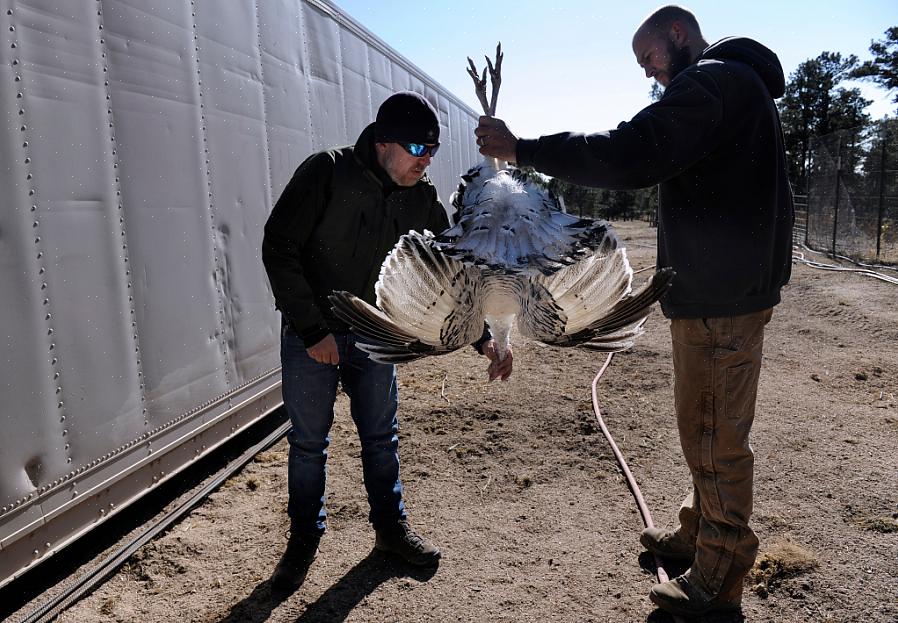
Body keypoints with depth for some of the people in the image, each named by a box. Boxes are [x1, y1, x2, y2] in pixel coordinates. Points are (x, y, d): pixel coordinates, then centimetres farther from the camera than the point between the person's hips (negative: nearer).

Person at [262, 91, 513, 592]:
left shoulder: (423, 200, -4)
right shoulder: (328, 173, -18)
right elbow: (279, 249, -18)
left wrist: (484, 336, -7)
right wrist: (312, 331, -19)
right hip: (310, 335, -3)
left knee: (381, 437, 13)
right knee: (309, 443, 8)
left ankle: (391, 527, 33)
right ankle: (304, 541, 28)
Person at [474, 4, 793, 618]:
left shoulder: (713, 81, -13)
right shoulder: (739, 84, 22)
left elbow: (630, 154, -26)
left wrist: (522, 147, -20)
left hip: (721, 298, -11)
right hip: (723, 288, 11)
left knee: (715, 435, -1)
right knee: (704, 426, 19)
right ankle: (700, 531, 35)